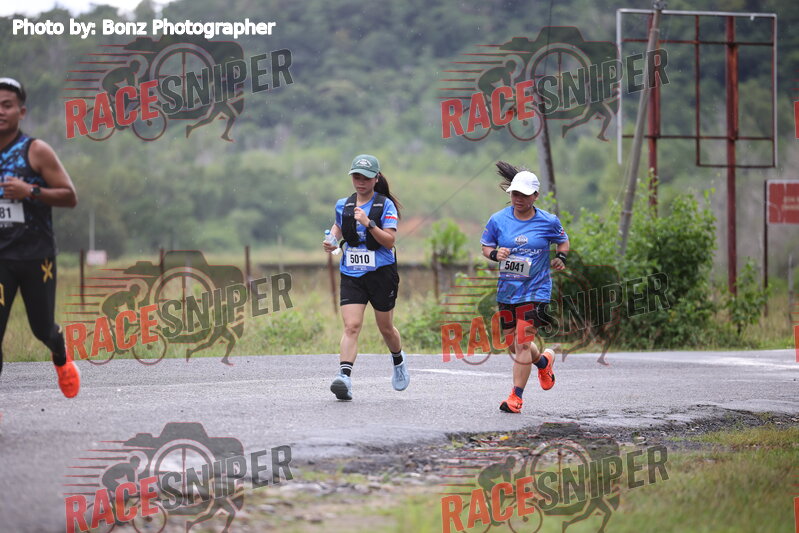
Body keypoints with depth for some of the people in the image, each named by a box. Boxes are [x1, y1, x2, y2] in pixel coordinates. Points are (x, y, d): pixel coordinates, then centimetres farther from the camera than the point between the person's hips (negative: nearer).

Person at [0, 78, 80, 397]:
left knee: (42, 327, 9)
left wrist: (30, 192, -20)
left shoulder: (36, 151, -5)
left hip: (36, 256, -2)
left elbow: (70, 197, -7)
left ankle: (61, 359, 44)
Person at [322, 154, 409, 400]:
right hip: (351, 275, 2)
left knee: (385, 328, 13)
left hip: (381, 272, -2)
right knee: (351, 326, -15)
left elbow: (389, 241, -13)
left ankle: (399, 361, 44)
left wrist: (368, 223, -24)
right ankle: (344, 376, -27)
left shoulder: (385, 205, -6)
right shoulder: (343, 205, 6)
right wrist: (331, 240, 6)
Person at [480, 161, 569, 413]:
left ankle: (516, 396, -2)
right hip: (506, 290, 4)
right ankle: (544, 360, 45)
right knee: (513, 346, 13)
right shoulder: (498, 220, -1)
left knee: (522, 344, -11)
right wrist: (495, 254, -11)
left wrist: (561, 256, -7)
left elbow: (563, 240, 14)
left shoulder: (548, 222, -4)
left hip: (535, 290, -4)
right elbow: (485, 245, 11)